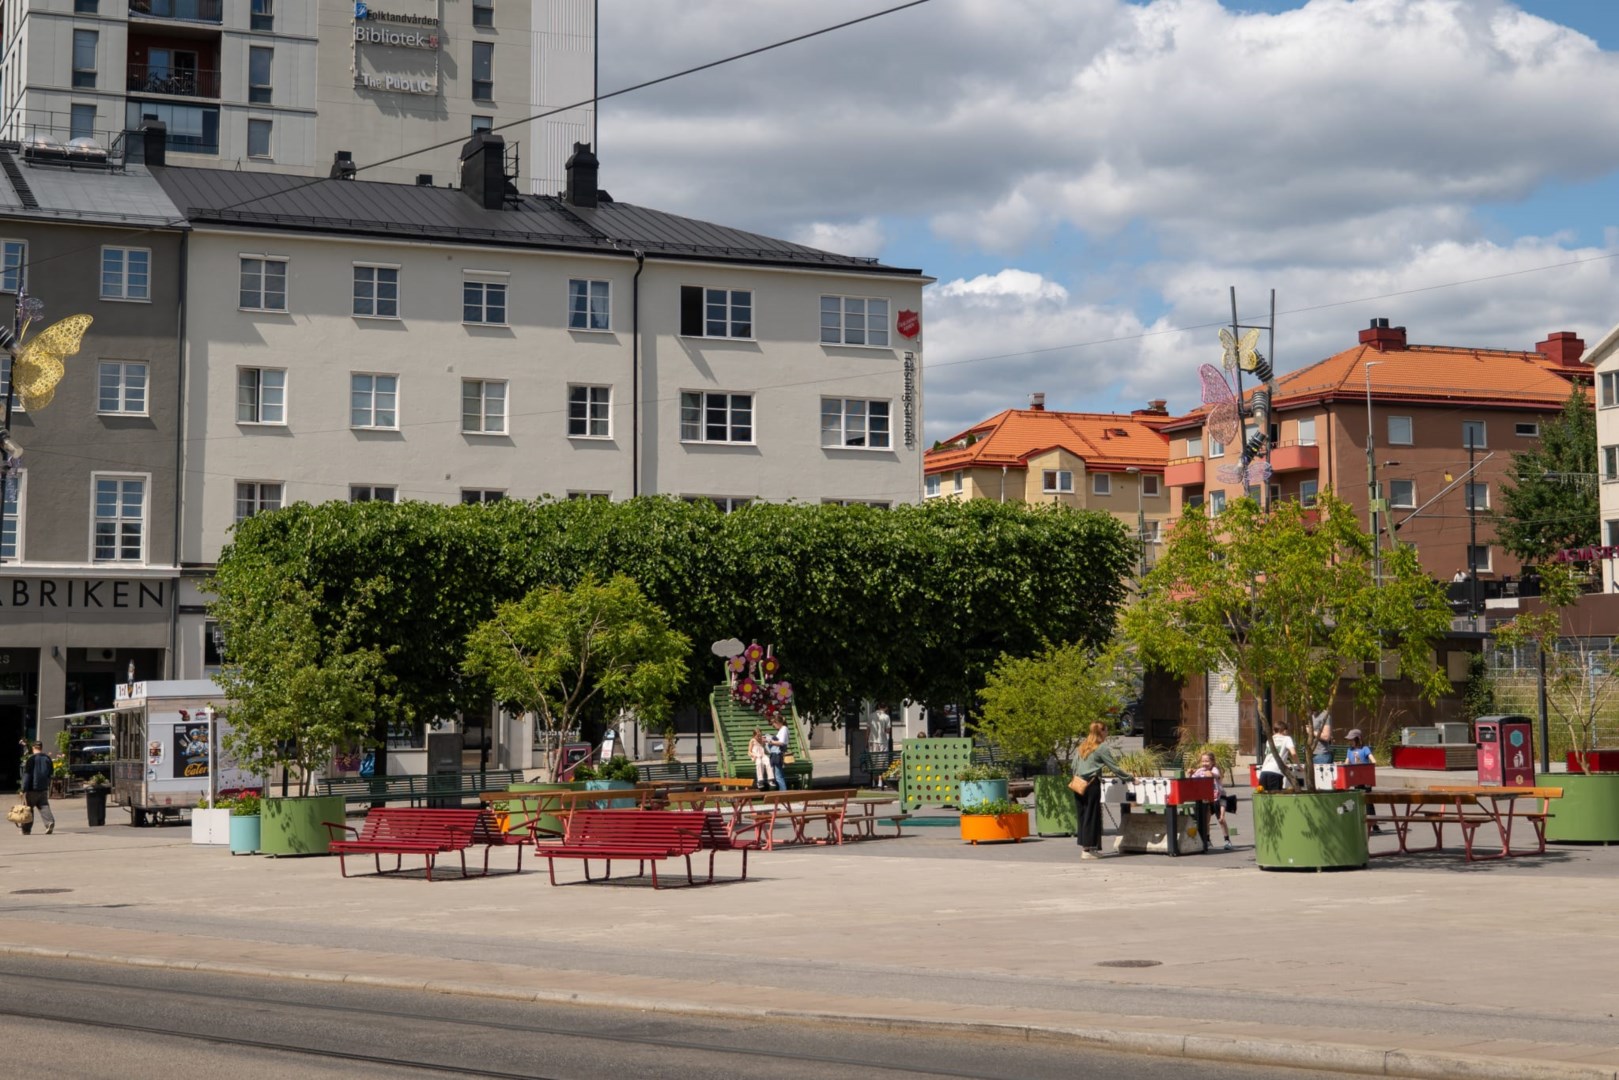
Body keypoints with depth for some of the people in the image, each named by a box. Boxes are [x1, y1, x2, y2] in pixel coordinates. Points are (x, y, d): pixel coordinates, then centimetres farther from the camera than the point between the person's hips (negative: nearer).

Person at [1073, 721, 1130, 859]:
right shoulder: (1102, 748, -6)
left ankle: (1084, 847, 16)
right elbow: (1114, 768, -7)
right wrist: (1130, 778, 1)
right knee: (1092, 816, -1)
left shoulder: (1083, 747, 15)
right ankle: (1088, 849, -1)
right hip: (1092, 784, -7)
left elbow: (1074, 766, 16)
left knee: (1083, 815, 12)